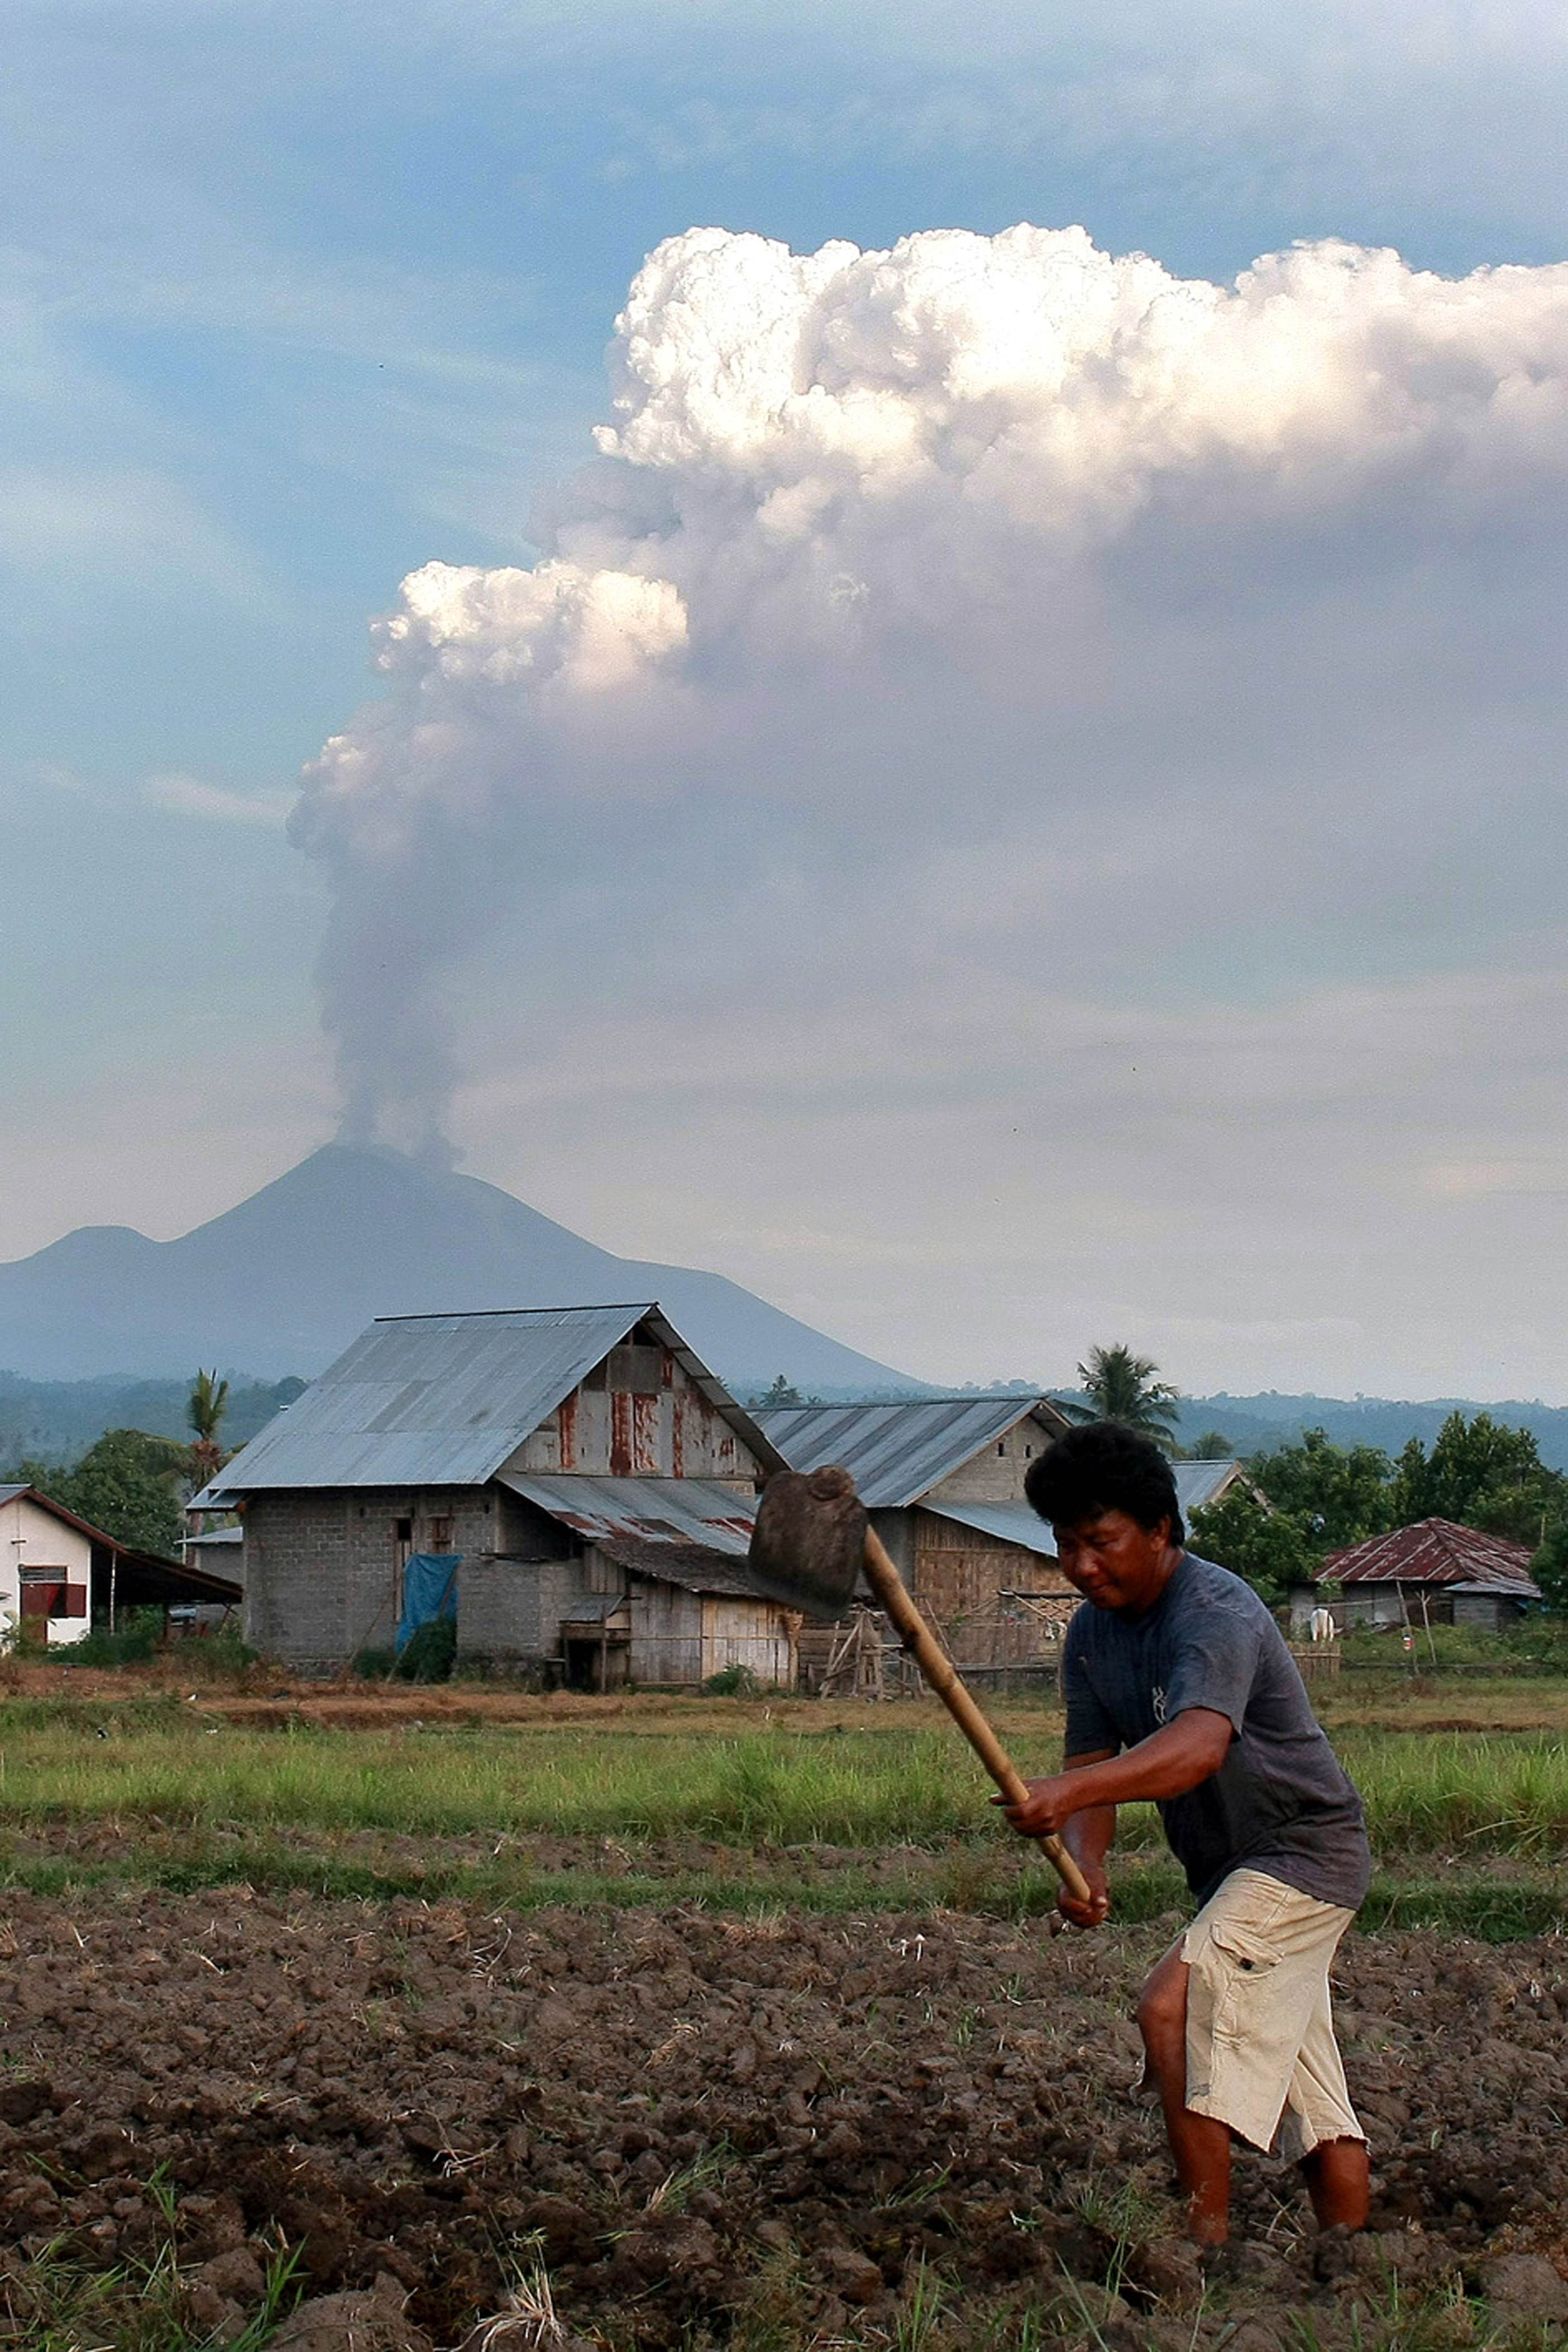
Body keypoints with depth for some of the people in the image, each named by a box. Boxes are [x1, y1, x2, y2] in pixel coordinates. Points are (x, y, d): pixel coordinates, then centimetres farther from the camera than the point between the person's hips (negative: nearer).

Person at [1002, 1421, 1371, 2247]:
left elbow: (1199, 1745, -43)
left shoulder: (1216, 1614, -25)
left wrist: (1070, 1791, -57)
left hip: (1306, 1849, -9)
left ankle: (1207, 2237, -18)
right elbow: (1093, 1762, -3)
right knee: (1315, 2102, 12)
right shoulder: (1091, 1636, 2)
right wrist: (1084, 1863, -25)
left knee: (1171, 2004, -23)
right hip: (1230, 1870, 9)